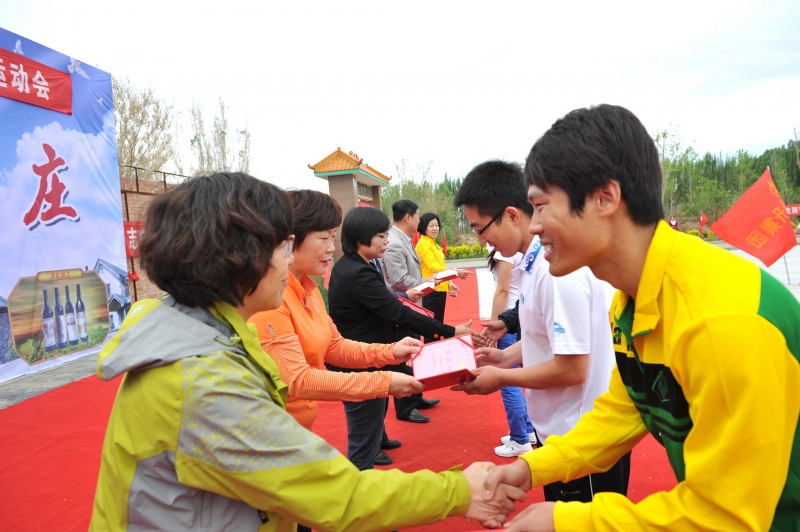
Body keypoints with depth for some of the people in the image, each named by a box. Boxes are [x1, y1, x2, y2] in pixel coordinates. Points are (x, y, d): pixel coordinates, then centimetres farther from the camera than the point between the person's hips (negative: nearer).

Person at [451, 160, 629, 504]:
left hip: (583, 439, -9)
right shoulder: (535, 261, 2)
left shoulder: (557, 268, -27)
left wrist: (501, 378, -15)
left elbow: (572, 368, -26)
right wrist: (508, 356, 2)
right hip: (558, 429, 9)